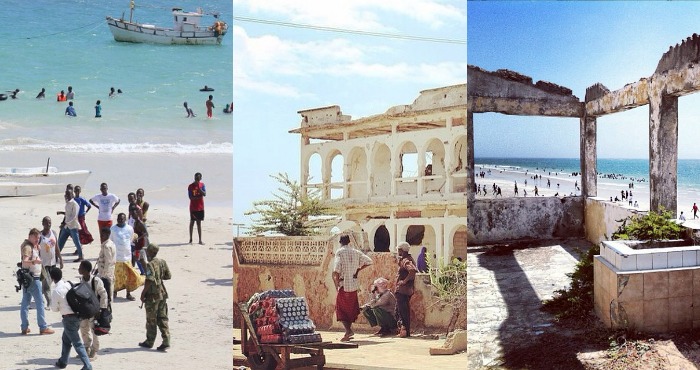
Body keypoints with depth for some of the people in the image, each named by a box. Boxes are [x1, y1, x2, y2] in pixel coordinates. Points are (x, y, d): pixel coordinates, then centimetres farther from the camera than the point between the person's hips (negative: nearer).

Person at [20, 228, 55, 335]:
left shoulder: (33, 246, 13)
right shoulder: (27, 247, -16)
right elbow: (24, 262, -28)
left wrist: (37, 248, 10)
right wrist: (34, 261, -46)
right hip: (33, 278, -10)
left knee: (25, 302, 9)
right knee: (40, 302, -7)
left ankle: (25, 328, 12)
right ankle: (43, 327, -6)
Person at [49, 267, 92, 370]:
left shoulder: (56, 291, -14)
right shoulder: (69, 284, 2)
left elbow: (54, 308, -5)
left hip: (68, 318, -7)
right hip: (77, 315, 7)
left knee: (77, 343, -4)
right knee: (66, 339, 24)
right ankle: (63, 362, 35)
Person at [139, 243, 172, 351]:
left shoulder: (150, 265, -17)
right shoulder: (162, 262, 5)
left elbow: (150, 281, -24)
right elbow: (168, 276, 13)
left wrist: (143, 293, -15)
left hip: (152, 296, -7)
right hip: (162, 294, 7)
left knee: (151, 320, 6)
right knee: (162, 318, 8)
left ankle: (149, 342, 18)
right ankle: (166, 341, 0)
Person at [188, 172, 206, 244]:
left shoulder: (202, 185, 3)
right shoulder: (190, 186, -7)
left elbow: (204, 194, -9)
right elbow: (190, 197, -12)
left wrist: (199, 188, -21)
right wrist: (198, 197, -21)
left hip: (200, 207, 3)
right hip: (193, 208, -3)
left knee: (199, 223, 8)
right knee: (192, 222, 3)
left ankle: (200, 240, 9)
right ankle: (190, 239, 11)